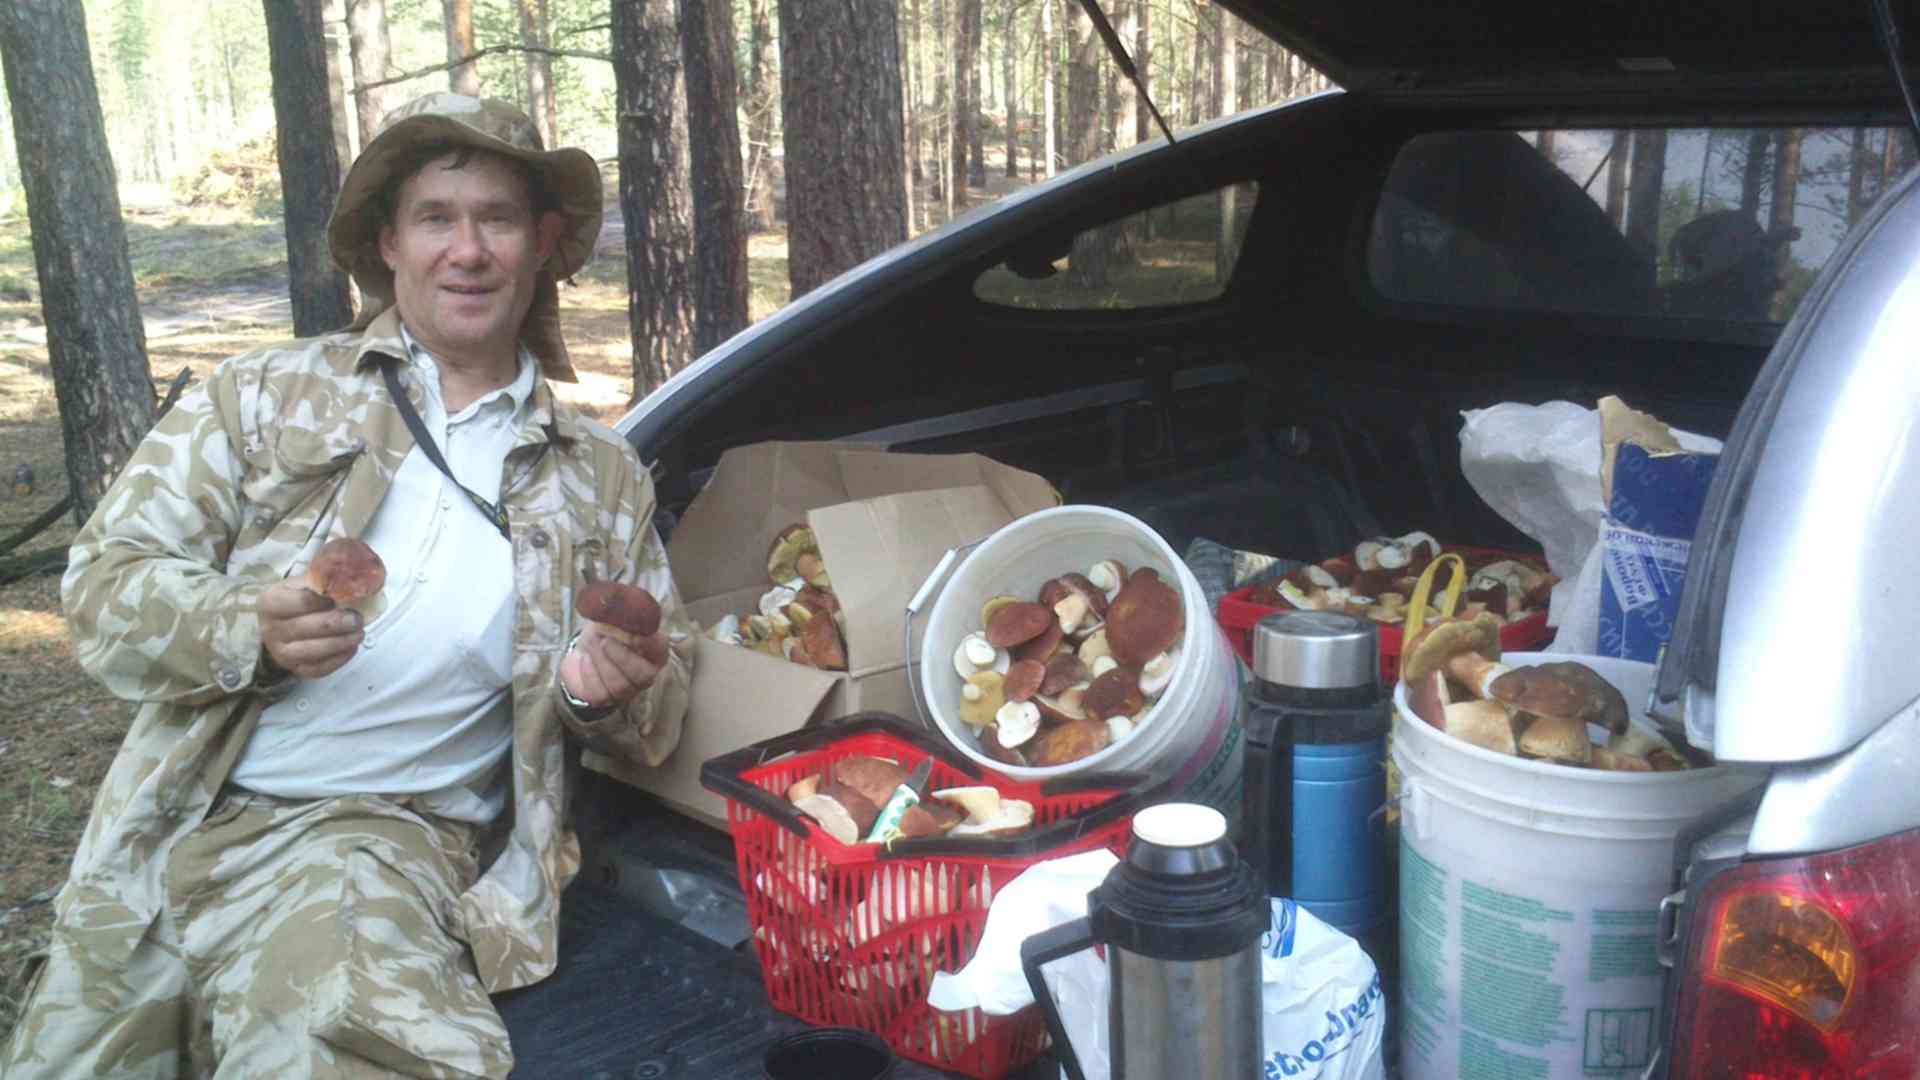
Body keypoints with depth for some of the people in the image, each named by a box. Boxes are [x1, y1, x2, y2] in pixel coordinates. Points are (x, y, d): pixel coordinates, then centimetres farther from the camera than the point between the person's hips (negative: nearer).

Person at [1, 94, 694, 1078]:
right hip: (173, 830, 2)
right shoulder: (261, 396, 9)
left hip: (386, 840, -1)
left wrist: (605, 691, -8)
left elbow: (662, 688, 16)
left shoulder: (603, 478, 12)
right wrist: (250, 629, -16)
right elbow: (106, 584, 4)